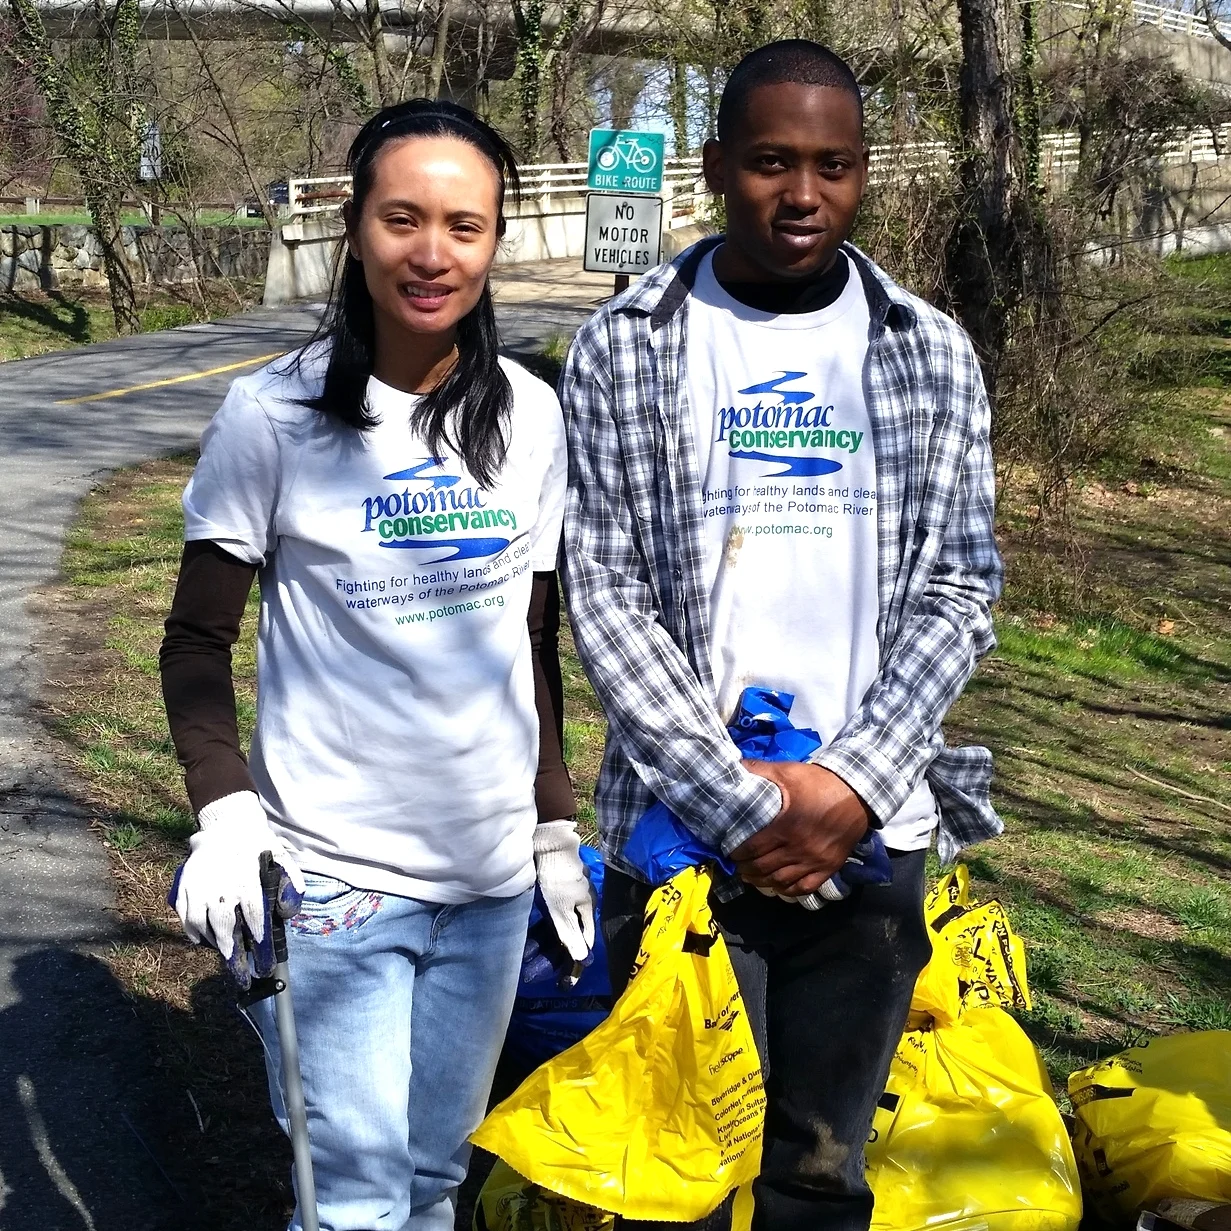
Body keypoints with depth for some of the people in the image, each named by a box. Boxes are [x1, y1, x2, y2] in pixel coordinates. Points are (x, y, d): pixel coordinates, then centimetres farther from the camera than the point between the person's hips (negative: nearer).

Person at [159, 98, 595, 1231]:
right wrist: (224, 810, -17)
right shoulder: (275, 414, -10)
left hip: (493, 875, 4)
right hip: (332, 874, -4)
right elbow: (198, 640, -3)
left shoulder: (531, 417, 2)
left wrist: (557, 827, 13)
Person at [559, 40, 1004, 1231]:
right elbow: (603, 594, -6)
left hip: (870, 827, 2)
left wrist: (848, 785, -11)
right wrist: (739, 802, -13)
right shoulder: (623, 347, -2)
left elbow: (959, 588, 2)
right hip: (680, 825, -1)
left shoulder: (930, 353, 4)